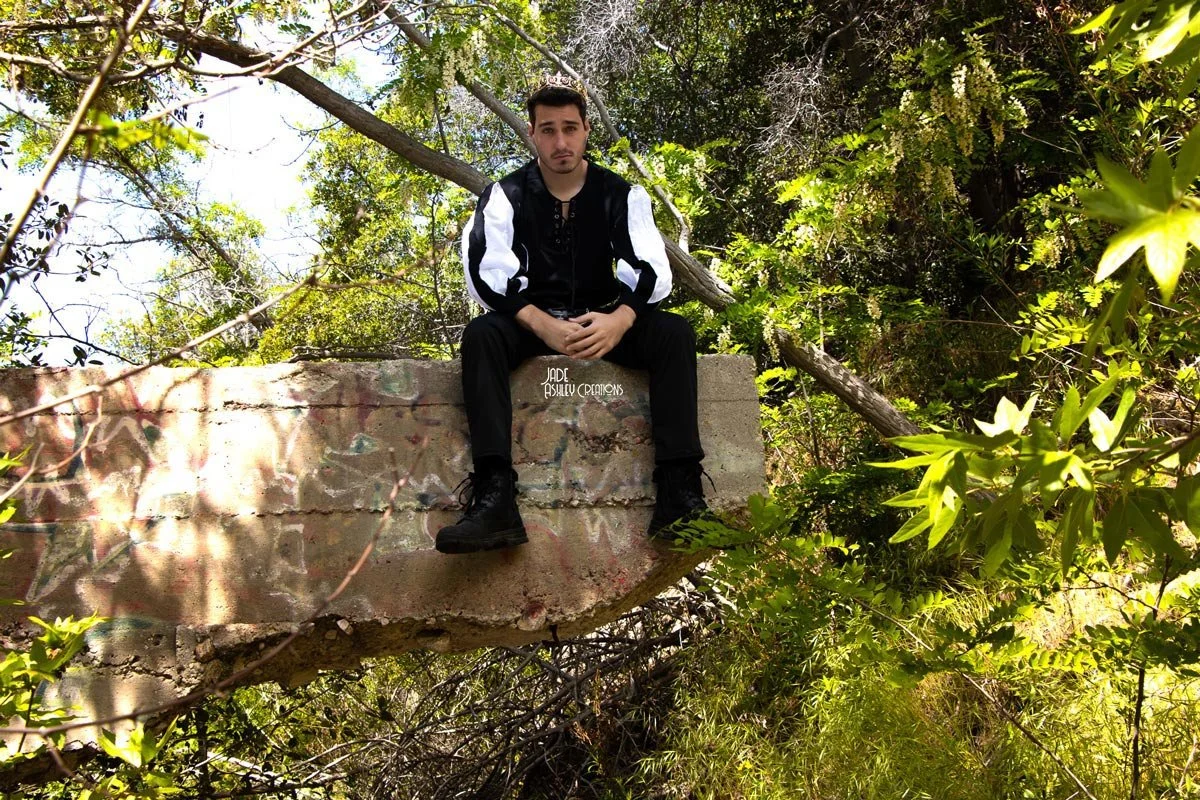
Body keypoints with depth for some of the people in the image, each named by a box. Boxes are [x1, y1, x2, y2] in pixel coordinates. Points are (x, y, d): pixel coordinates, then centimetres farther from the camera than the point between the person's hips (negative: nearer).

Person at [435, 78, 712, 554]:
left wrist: (620, 319, -34)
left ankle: (679, 493, -34)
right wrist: (542, 325, -34)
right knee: (481, 335, -33)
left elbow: (650, 269, -11)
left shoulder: (621, 195, 2)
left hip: (604, 322, 1)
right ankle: (494, 501, -45)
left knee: (674, 332, -26)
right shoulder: (507, 195, -1)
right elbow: (487, 274, -16)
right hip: (531, 324, -1)